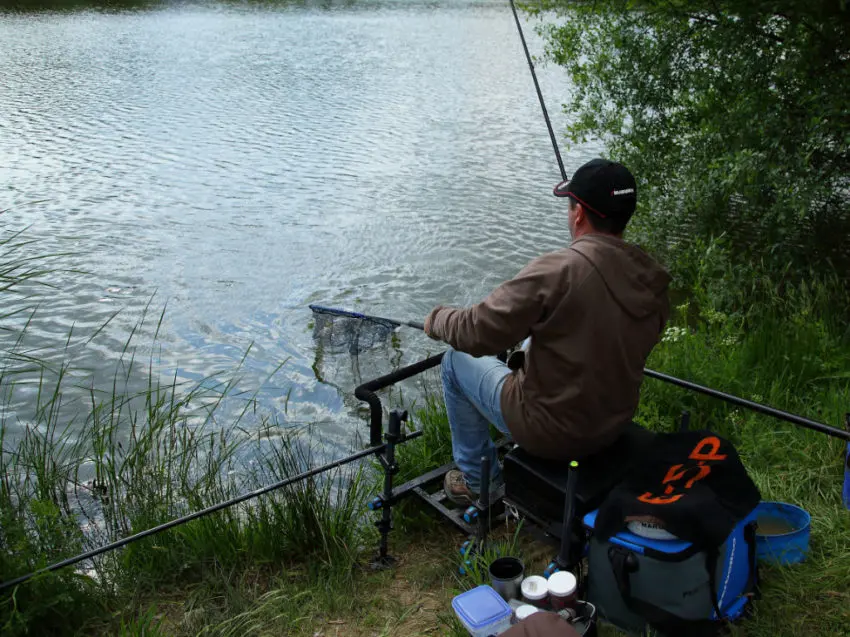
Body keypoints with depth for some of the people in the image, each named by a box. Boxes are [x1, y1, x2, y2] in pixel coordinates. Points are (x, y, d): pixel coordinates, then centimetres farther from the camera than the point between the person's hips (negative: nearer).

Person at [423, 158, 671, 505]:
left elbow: (477, 333, -22)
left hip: (550, 431, -6)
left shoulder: (557, 270, -28)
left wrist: (437, 319, 0)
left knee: (457, 359, 15)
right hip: (614, 424, 7)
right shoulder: (653, 282, -8)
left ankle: (476, 479, 28)